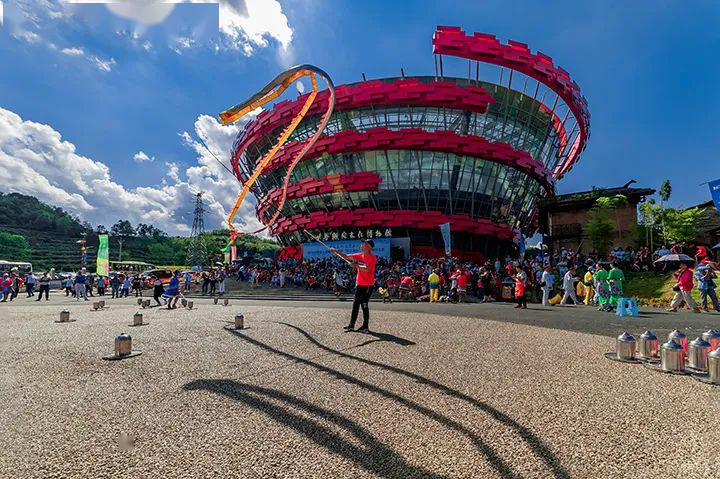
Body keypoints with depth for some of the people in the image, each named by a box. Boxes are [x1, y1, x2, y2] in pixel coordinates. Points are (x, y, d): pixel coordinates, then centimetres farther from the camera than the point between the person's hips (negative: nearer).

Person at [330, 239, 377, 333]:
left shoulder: (372, 257, -12)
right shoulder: (359, 255, 9)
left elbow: (367, 269, -23)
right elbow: (346, 256, 11)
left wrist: (356, 266, -21)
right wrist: (337, 252, 3)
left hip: (368, 285, -8)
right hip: (359, 284, 8)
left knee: (364, 305, -5)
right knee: (355, 304, 11)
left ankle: (365, 327, 5)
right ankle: (351, 325, 18)